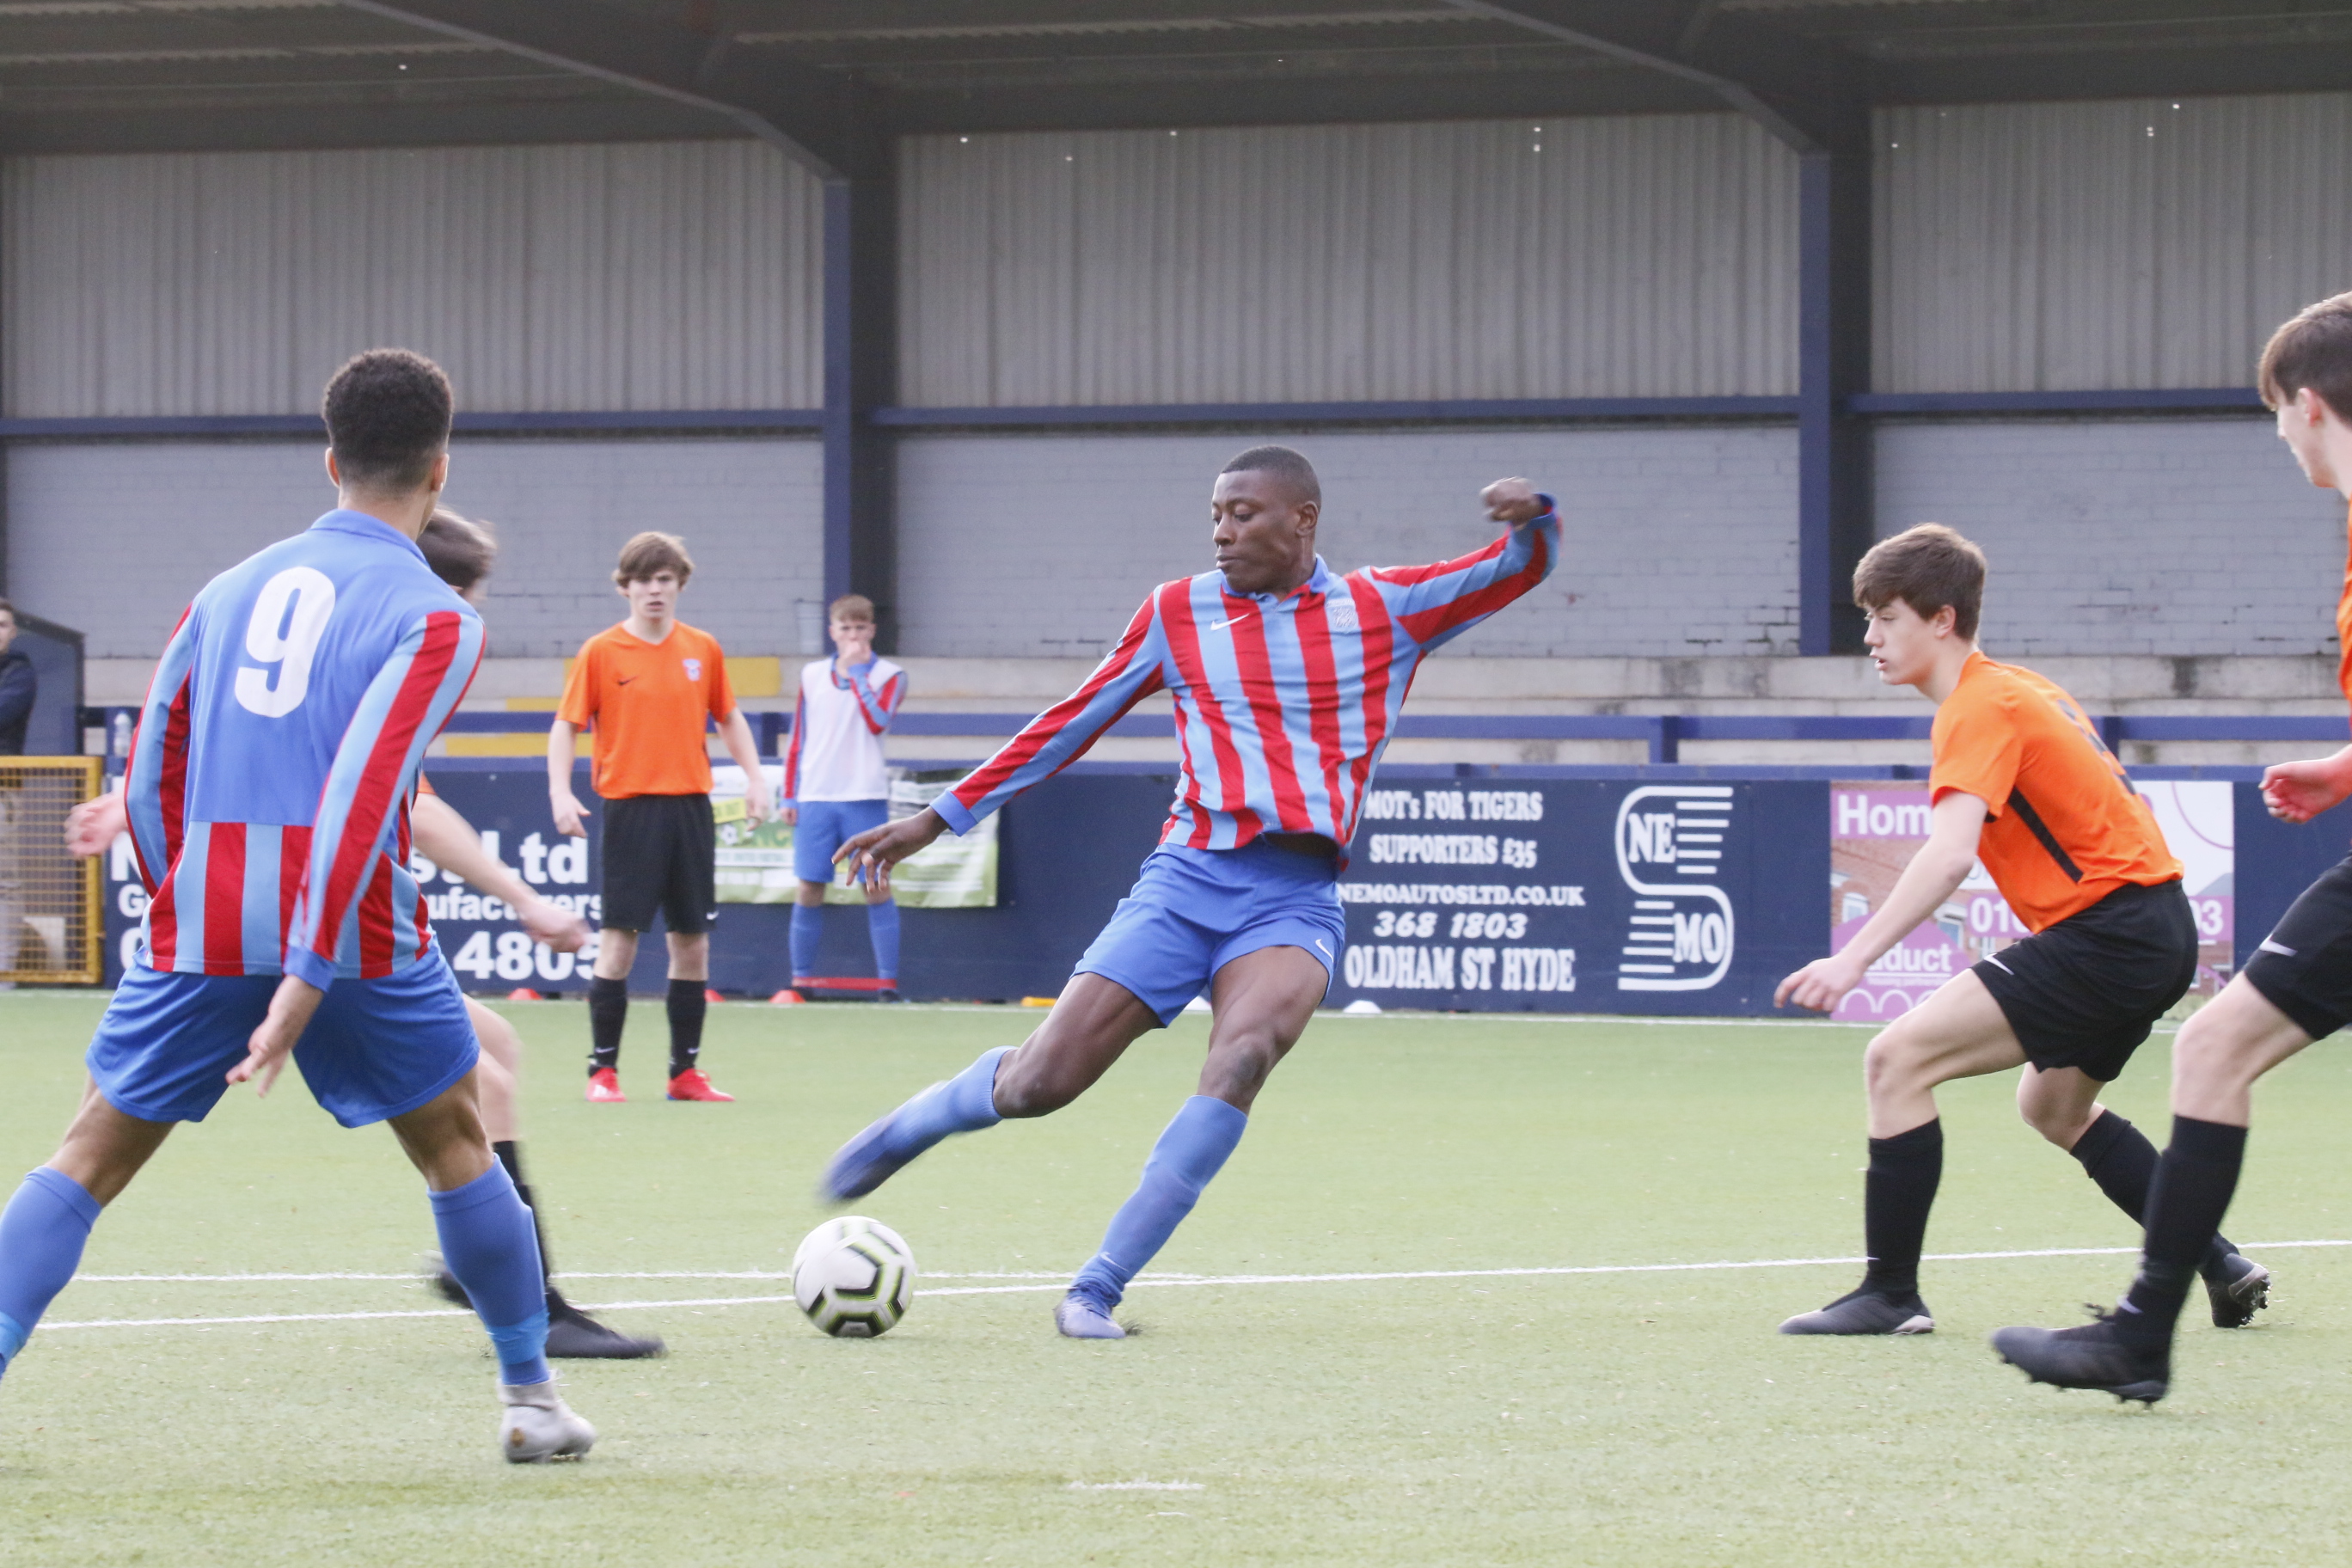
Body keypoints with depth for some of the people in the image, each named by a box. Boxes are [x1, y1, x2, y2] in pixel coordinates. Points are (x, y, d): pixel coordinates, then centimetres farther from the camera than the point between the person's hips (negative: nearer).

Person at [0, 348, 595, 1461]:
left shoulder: (231, 589, 14)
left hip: (199, 923, 3)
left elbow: (148, 782, 14)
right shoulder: (432, 617, -3)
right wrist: (309, 981, -19)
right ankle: (530, 1398, 23)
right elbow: (362, 793, -15)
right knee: (457, 1147, 16)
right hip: (353, 939, -3)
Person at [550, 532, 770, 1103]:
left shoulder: (703, 650, 8)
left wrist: (754, 776, 6)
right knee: (619, 937, -6)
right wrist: (560, 792, -14)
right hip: (630, 808, -4)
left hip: (690, 808, 4)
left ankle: (685, 1071, 13)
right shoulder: (601, 652, -2)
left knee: (693, 941, 5)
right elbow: (566, 725, -1)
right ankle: (603, 1070, 1)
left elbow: (729, 718, 19)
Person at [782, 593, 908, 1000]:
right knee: (809, 890, 1)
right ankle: (802, 978, 7)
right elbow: (797, 740, 14)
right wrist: (789, 795, 9)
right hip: (816, 798, 2)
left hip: (865, 798, -2)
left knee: (877, 888, -4)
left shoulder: (889, 676, 2)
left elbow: (877, 721, -16)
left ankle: (888, 981, -2)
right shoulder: (812, 675, 11)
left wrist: (857, 671, -12)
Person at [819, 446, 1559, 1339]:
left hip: (1297, 897, -1)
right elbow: (1069, 726, 15)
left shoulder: (1383, 610, 9)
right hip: (1190, 873, 1)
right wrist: (936, 821, 14)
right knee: (1037, 1084, -8)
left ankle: (1098, 1289, -27)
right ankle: (904, 1130, 25)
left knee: (1243, 1055, -31)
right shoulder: (1180, 613, 9)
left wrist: (1531, 522, -17)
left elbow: (1520, 569, 8)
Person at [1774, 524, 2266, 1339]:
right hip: (2159, 930, 11)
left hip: (2109, 930, -11)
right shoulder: (2018, 688, 16)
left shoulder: (1980, 708, -15)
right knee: (2053, 1104, 32)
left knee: (1896, 1060, -15)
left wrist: (1853, 958, -37)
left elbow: (1949, 856, -29)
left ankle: (1890, 1294, -13)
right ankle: (2222, 1266, 33)